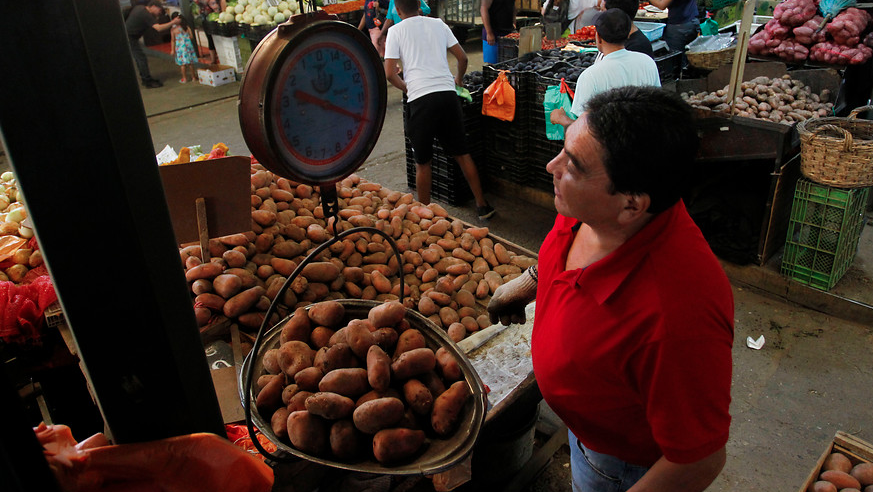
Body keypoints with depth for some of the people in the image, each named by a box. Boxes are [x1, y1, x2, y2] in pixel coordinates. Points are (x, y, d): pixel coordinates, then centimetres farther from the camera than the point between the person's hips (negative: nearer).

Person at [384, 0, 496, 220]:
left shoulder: (396, 31, 6)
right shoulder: (438, 24, 15)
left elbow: (390, 73, -1)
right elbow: (462, 57, 16)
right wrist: (459, 79, 34)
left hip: (420, 98, -3)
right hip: (447, 93, 3)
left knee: (422, 162, 9)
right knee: (462, 154, 14)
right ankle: (482, 205, 20)